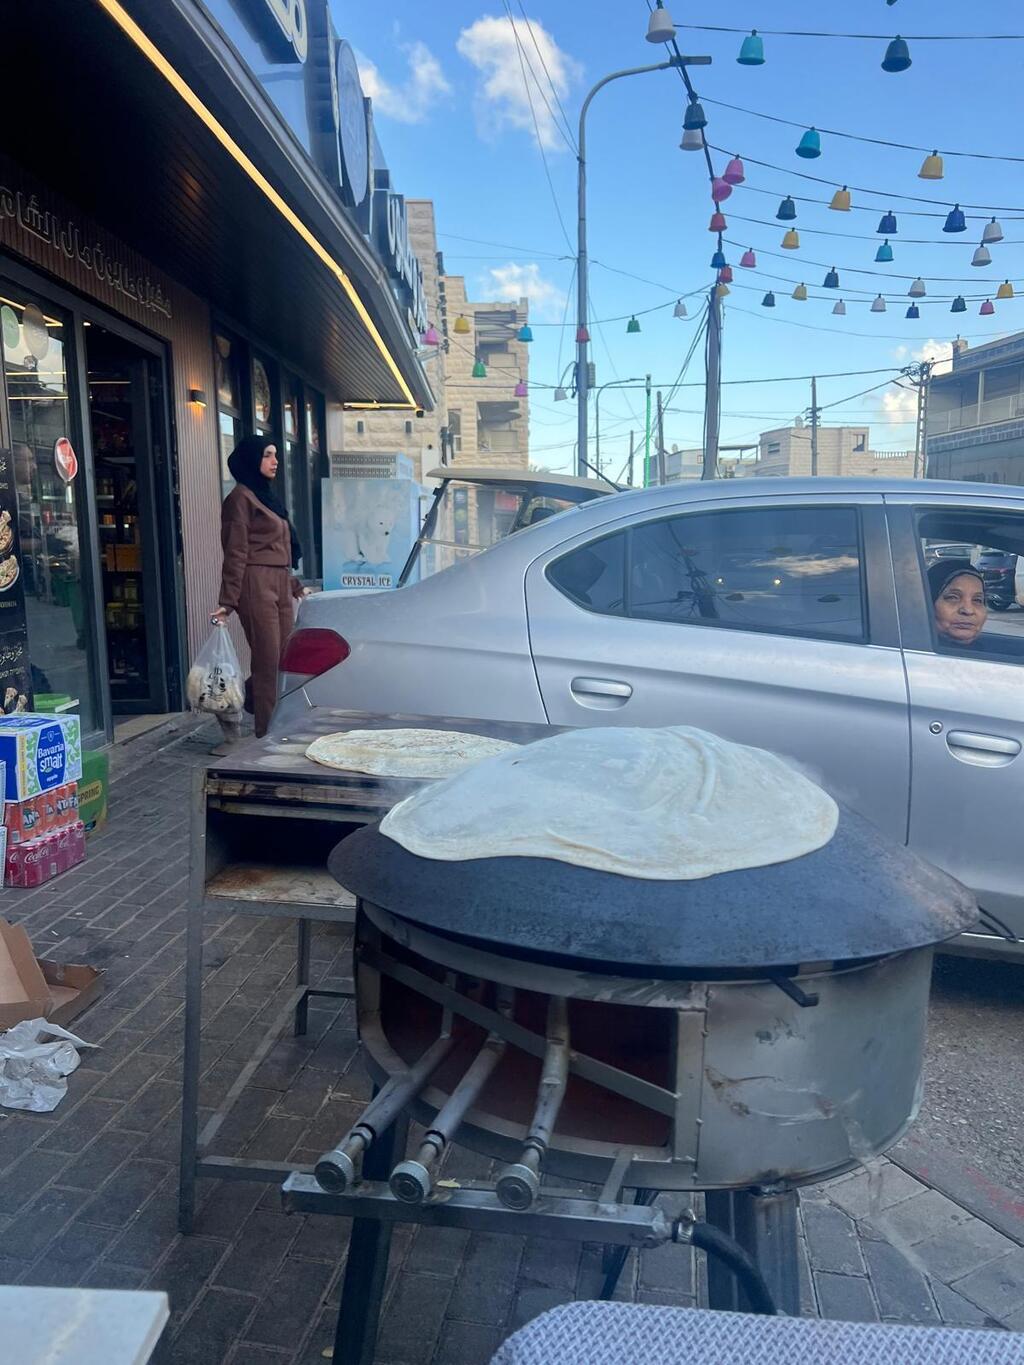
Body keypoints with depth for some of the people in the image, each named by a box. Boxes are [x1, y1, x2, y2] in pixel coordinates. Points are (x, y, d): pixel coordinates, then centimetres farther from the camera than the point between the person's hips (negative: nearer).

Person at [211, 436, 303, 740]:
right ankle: (267, 732, 0)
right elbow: (235, 553, -11)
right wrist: (227, 602, -14)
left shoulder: (268, 496, 22)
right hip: (257, 586, -8)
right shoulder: (241, 498, -5)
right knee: (268, 661, -6)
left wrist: (293, 584, 25)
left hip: (280, 586, 8)